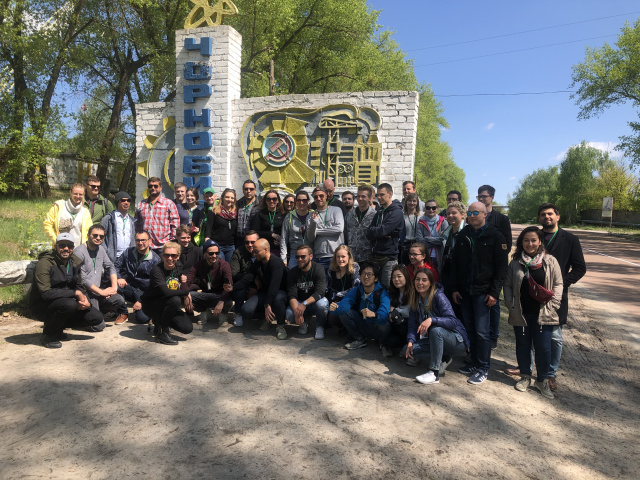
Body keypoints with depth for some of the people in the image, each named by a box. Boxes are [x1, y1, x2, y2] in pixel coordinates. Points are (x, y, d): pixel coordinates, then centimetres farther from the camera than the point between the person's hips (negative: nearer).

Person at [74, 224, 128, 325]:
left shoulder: (101, 249, 12)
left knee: (119, 299, -24)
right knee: (98, 325, -20)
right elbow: (82, 279, -16)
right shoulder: (79, 252, -12)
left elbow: (111, 266, 12)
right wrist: (102, 292, -12)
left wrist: (114, 287, -4)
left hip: (98, 290, 7)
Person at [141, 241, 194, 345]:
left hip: (168, 305, 6)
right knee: (175, 300, -35)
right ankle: (162, 333, -15)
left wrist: (186, 297, -2)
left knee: (188, 328, -9)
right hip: (150, 305, -6)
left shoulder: (178, 266, -3)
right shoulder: (156, 270, -24)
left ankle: (159, 321, 18)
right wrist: (186, 292, -25)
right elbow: (166, 292, -38)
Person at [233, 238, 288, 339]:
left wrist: (267, 305, -42)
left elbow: (274, 285, -33)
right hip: (264, 292, 6)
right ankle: (267, 319, 12)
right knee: (246, 310, -18)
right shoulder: (257, 263, 4)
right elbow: (246, 280, -1)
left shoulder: (276, 262, -21)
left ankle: (280, 326, -16)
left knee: (277, 299, -43)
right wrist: (232, 287, -20)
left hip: (281, 292, -6)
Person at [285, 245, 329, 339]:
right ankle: (304, 322, 9)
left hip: (314, 302, -2)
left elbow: (320, 292, -25)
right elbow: (292, 295, -14)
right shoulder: (292, 273, -5)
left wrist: (304, 304, -39)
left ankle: (320, 327, -6)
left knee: (322, 304, -37)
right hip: (299, 303, 2)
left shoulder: (318, 269, -14)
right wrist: (296, 311, -32)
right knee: (289, 315, -28)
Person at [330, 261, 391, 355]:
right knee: (344, 313, -15)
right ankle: (360, 340, 5)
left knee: (384, 327, -38)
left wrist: (373, 314, -59)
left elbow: (384, 314, -36)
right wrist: (335, 308, -44)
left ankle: (383, 344, 0)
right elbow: (345, 303, -20)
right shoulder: (355, 291, -4)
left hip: (377, 328, -4)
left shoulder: (382, 293, -19)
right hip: (362, 325, 4)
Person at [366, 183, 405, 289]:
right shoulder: (379, 212, 17)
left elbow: (383, 230, -18)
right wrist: (382, 235, -10)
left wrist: (373, 230, 1)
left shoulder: (397, 212, -6)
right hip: (375, 256, 7)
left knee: (386, 288, -4)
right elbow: (369, 235, 8)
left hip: (389, 257, -7)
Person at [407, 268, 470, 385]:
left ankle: (434, 373, -28)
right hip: (436, 340, 6)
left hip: (457, 341, -6)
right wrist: (410, 341, -19)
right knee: (410, 349, -15)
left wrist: (431, 320, -42)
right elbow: (413, 324, -2)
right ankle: (443, 359, 4)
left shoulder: (438, 296, -19)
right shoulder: (416, 300, 1)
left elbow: (453, 321, -28)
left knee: (436, 330, -37)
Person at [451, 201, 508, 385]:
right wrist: (455, 288, 7)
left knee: (481, 331, -3)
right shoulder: (463, 235, 10)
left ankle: (483, 368, 11)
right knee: (470, 329, 11)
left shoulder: (495, 236, -4)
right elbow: (455, 263, 13)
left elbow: (502, 267, -6)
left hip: (483, 291, -5)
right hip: (465, 290, 5)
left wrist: (494, 292, -11)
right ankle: (474, 362, 25)